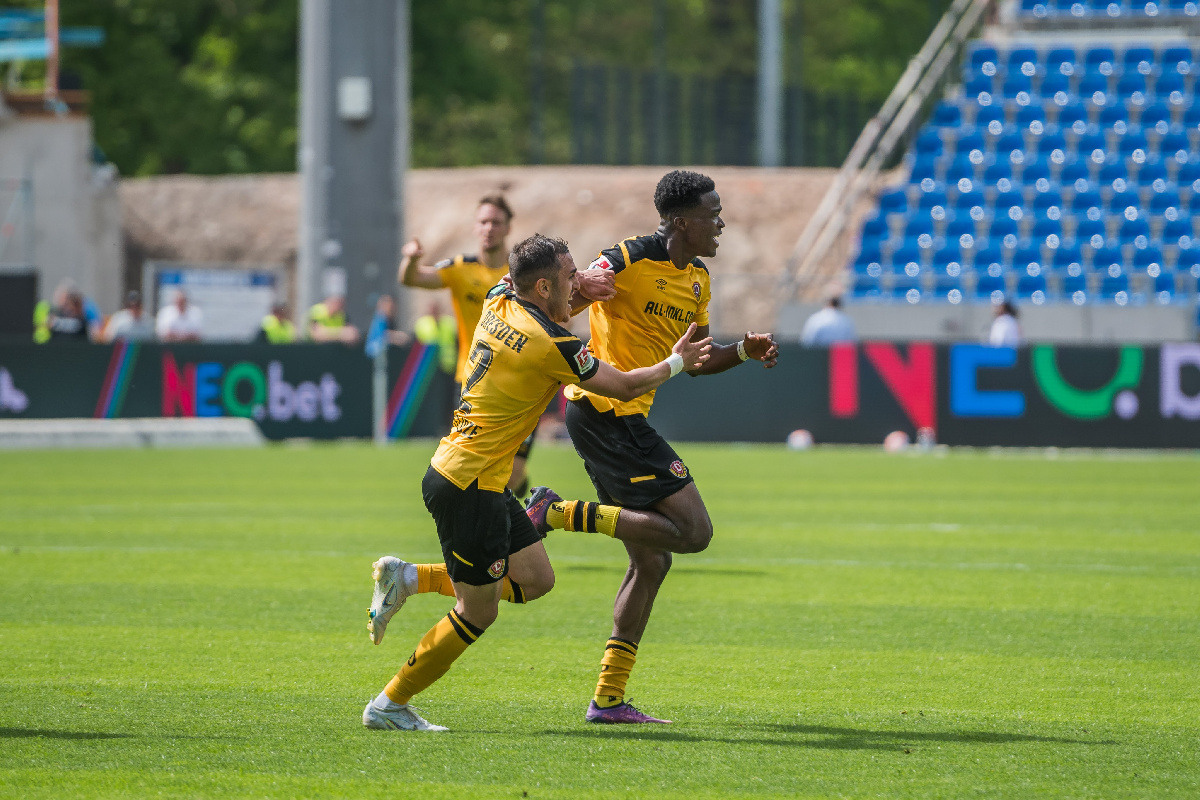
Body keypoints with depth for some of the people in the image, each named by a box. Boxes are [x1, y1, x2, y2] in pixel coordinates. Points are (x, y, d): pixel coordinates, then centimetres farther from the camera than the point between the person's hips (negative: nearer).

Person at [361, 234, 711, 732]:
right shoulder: (552, 344, -18)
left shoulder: (499, 304, 5)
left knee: (536, 579, 15)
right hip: (470, 487, -9)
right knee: (478, 614, 2)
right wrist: (675, 363, 6)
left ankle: (410, 578, 14)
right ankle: (389, 706, 10)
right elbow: (623, 387, -8)